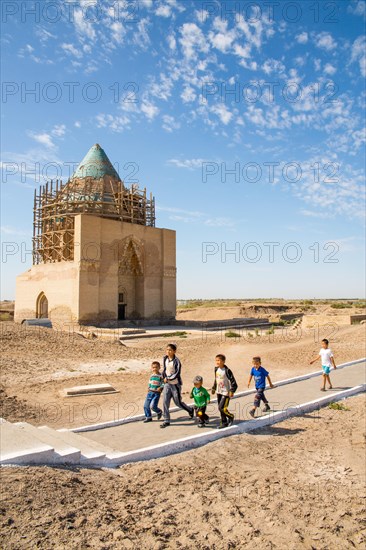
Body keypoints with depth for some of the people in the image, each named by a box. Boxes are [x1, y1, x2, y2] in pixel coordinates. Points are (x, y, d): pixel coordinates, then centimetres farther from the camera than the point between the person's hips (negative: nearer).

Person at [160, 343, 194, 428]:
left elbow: (177, 373, -18)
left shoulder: (176, 361, -17)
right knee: (165, 402, -1)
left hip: (175, 384, -5)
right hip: (167, 384, 5)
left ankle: (190, 410, 33)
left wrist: (168, 378, -15)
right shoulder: (165, 359, 2)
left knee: (178, 402, 5)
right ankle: (166, 421, 10)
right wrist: (164, 377, 0)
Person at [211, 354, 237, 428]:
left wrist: (232, 391, -25)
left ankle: (230, 416, 17)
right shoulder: (216, 369, 3)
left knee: (222, 408, -10)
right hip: (219, 392, 7)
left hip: (226, 392, -7)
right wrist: (213, 388, 19)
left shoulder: (227, 371, -19)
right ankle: (224, 423, 26)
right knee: (220, 408, 11)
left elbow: (233, 381, -18)